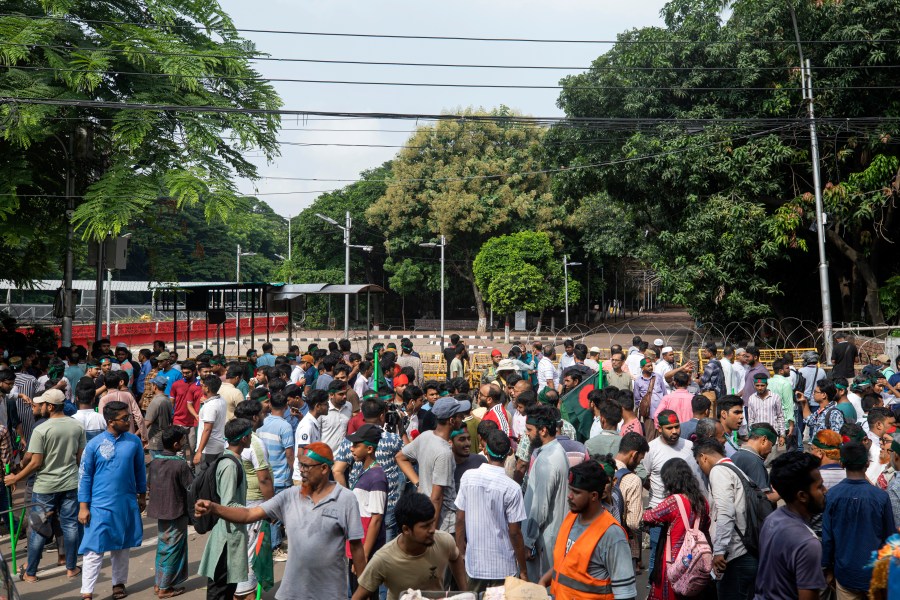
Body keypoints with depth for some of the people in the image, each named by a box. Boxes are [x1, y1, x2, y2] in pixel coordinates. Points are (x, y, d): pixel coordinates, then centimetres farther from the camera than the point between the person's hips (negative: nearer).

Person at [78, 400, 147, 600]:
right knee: (94, 549, -1)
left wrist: (142, 495, 13)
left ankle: (119, 583, 32)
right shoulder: (94, 445, -10)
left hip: (127, 503, 3)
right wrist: (83, 507, -5)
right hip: (100, 505, -3)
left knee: (122, 547, 15)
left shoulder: (134, 441, -3)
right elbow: (84, 476, -4)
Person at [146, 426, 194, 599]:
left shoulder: (154, 462, -1)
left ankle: (159, 582, 28)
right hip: (176, 512, -7)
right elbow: (192, 488, -17)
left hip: (159, 510, 7)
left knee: (163, 546, 20)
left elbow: (149, 485, 10)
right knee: (172, 549, 5)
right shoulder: (180, 464, -21)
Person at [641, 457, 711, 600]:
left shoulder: (674, 501, -18)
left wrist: (643, 512, 11)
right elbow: (705, 531, 13)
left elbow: (649, 517, -9)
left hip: (675, 559, -7)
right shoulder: (702, 501, 3)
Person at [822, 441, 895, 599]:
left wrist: (828, 568, 7)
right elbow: (890, 536, -3)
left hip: (845, 572, 1)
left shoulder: (832, 494, -13)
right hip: (875, 572, 0)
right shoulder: (881, 496, -15)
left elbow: (827, 536, -7)